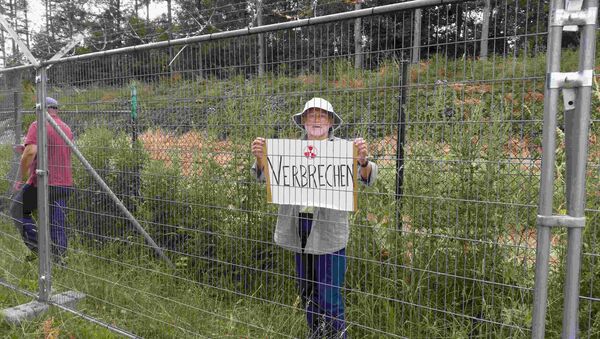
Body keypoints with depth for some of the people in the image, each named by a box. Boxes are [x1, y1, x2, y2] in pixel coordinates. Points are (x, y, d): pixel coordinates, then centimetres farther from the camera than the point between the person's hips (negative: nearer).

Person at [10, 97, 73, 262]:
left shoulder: (37, 125, -8)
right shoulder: (67, 128, 13)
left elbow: (30, 152, -21)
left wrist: (23, 179, -12)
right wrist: (25, 150, 27)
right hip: (64, 184, 6)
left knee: (17, 210, 16)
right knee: (58, 226, 11)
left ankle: (37, 246, 4)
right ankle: (59, 260, 11)